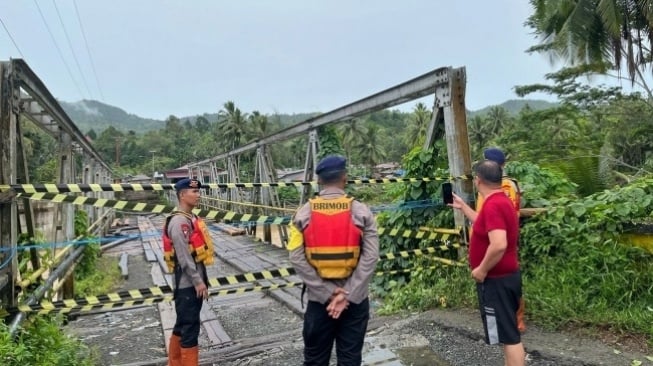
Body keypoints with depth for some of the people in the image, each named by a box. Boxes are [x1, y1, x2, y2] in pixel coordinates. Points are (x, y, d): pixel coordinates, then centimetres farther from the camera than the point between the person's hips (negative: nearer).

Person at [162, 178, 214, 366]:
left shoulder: (190, 218, 13)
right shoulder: (179, 221, -18)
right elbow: (184, 256, -22)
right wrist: (198, 281, -20)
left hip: (193, 281, 10)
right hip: (188, 283, -10)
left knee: (182, 325, 20)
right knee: (190, 326, -2)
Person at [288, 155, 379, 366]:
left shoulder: (304, 214, -4)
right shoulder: (361, 212, -7)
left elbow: (297, 259, -11)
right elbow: (370, 258, -13)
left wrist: (327, 293, -10)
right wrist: (347, 295, -12)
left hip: (318, 298, 1)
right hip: (355, 299, 0)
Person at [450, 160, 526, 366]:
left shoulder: (493, 205, -23)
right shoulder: (501, 201, 10)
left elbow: (499, 244, -33)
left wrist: (482, 270, -21)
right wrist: (462, 207, 28)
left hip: (496, 280, -10)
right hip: (505, 276, 10)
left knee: (508, 336, -2)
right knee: (508, 332, 20)